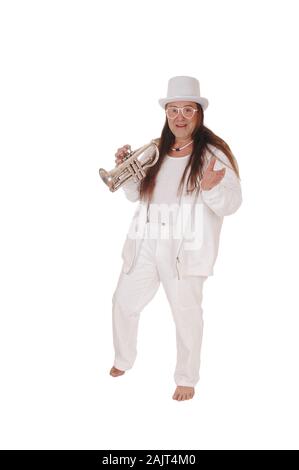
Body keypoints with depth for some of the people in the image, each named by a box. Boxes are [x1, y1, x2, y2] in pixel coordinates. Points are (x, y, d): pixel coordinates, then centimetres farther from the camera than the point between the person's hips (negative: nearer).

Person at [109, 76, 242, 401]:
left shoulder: (212, 153, -8)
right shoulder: (155, 150, 8)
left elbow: (231, 204, -13)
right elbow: (135, 194, 16)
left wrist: (211, 187, -33)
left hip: (185, 247, -5)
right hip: (146, 243, 6)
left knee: (186, 313, 6)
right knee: (124, 301, 15)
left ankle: (186, 379, 28)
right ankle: (123, 360, 41)